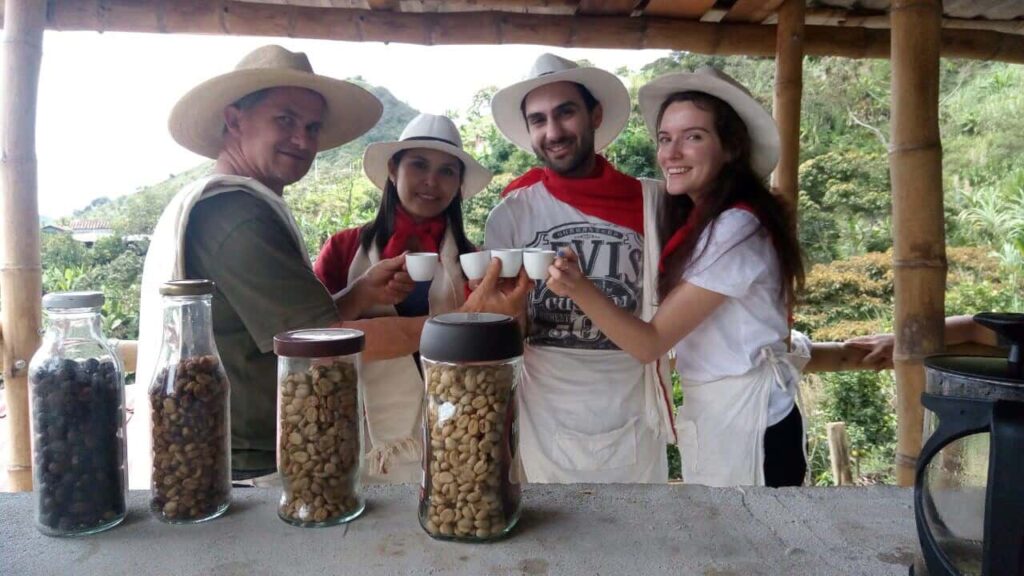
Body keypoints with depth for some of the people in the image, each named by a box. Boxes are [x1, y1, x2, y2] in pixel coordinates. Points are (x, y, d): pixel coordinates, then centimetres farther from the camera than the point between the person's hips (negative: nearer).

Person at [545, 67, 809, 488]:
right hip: (711, 416, 8)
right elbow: (670, 327, -2)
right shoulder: (695, 222, 6)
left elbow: (650, 343, -22)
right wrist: (579, 284, -11)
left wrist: (581, 289, -36)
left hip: (750, 426, -8)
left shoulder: (736, 229, -22)